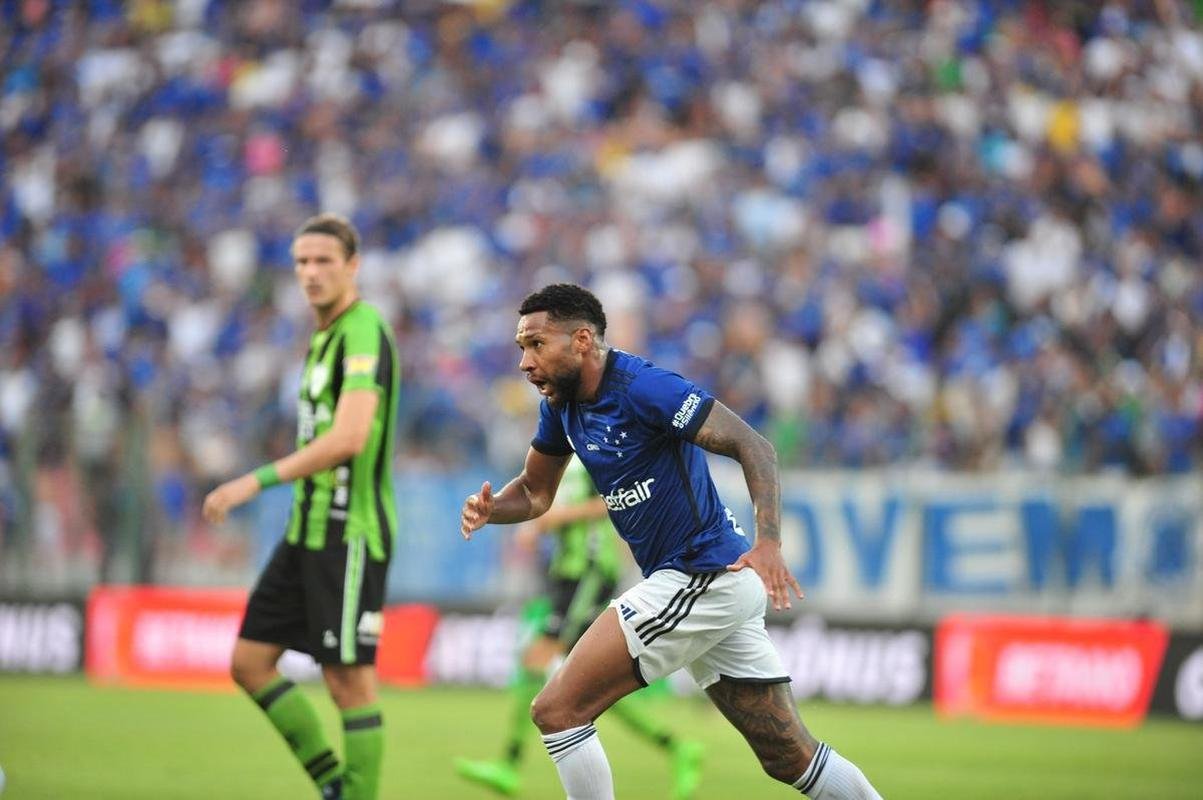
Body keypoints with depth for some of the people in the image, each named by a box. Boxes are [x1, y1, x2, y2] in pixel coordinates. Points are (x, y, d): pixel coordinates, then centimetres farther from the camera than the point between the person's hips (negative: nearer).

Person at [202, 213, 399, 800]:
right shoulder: (325, 336, 16)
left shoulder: (364, 332, -14)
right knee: (249, 663, 8)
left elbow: (348, 438, -25)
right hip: (306, 531, 10)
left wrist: (257, 481, -25)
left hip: (349, 536, -10)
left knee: (349, 681, -5)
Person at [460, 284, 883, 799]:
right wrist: (489, 509, -5)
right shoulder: (561, 403, 9)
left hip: (703, 578, -9)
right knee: (791, 758, 12)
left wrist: (768, 542, -34)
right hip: (707, 585, 9)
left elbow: (751, 445, -22)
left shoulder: (642, 386, -17)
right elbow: (535, 491, 18)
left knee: (556, 712, -11)